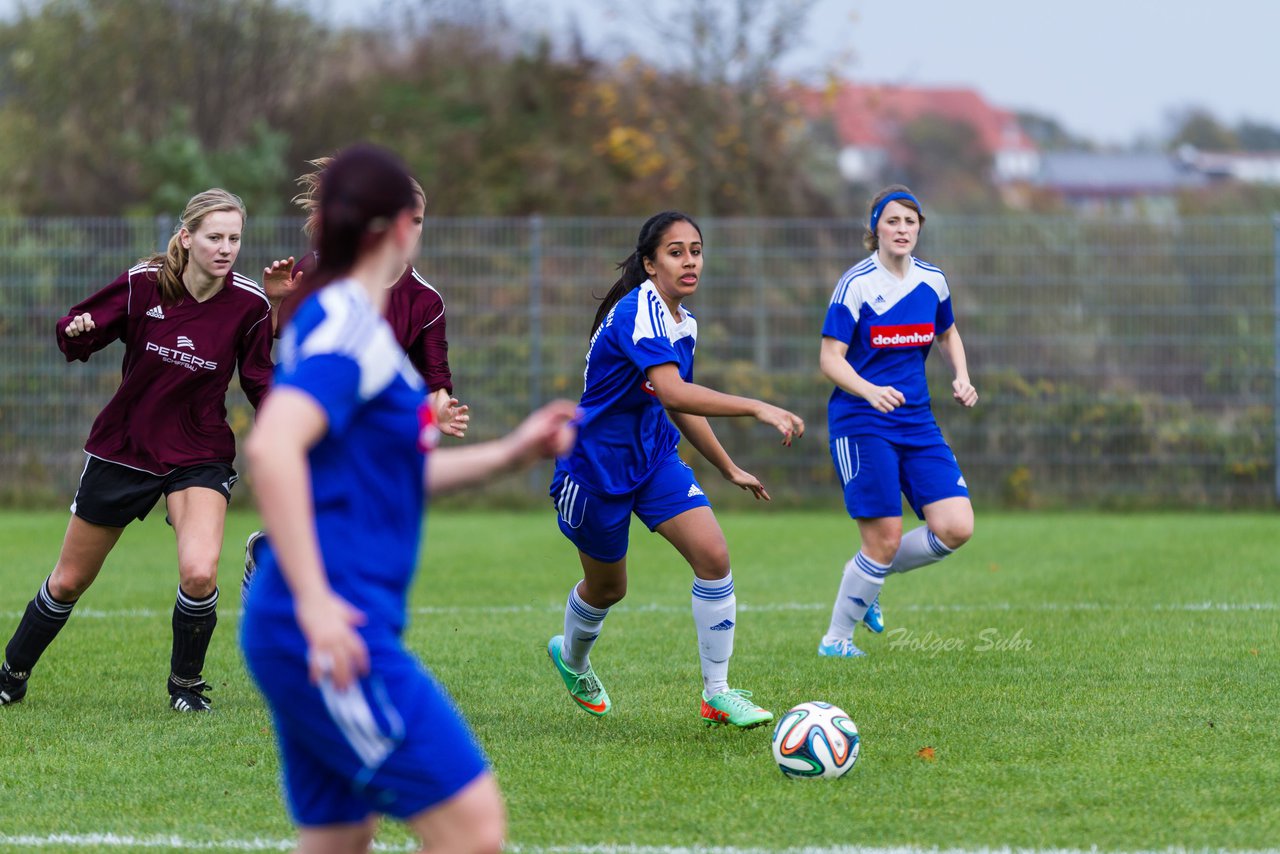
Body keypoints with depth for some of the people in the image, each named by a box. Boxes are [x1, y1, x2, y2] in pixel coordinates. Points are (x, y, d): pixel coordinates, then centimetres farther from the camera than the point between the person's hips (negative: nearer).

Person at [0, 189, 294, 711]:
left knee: (199, 573, -26)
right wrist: (77, 331, -25)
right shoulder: (143, 284, -12)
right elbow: (75, 342, -3)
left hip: (199, 458, -1)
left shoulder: (250, 304, -12)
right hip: (123, 447, 1)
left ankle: (186, 684, 1)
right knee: (68, 584, 11)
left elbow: (261, 385, -3)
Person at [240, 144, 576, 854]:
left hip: (331, 636, 10)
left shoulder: (333, 321, 19)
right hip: (333, 635, -10)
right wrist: (313, 601, -29)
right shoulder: (350, 323, -11)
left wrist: (508, 454, 29)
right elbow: (271, 448, -27)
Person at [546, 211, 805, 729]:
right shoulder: (638, 312, -25)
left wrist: (729, 469, 21)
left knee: (713, 555, -13)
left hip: (654, 456, 7)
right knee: (607, 587, 12)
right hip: (597, 466, -7)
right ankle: (571, 658, 46)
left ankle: (717, 694, -5)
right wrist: (757, 409, -45)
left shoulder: (683, 322, 3)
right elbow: (673, 393, -39)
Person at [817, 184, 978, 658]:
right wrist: (870, 391, -30)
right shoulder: (856, 284, -11)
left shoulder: (932, 281, 5)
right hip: (862, 425, -5)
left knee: (955, 529, -8)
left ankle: (869, 578, 16)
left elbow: (947, 334, 24)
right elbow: (830, 358, -12)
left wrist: (962, 377, 5)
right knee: (884, 541, -9)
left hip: (917, 423, 6)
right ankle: (835, 639, 11)